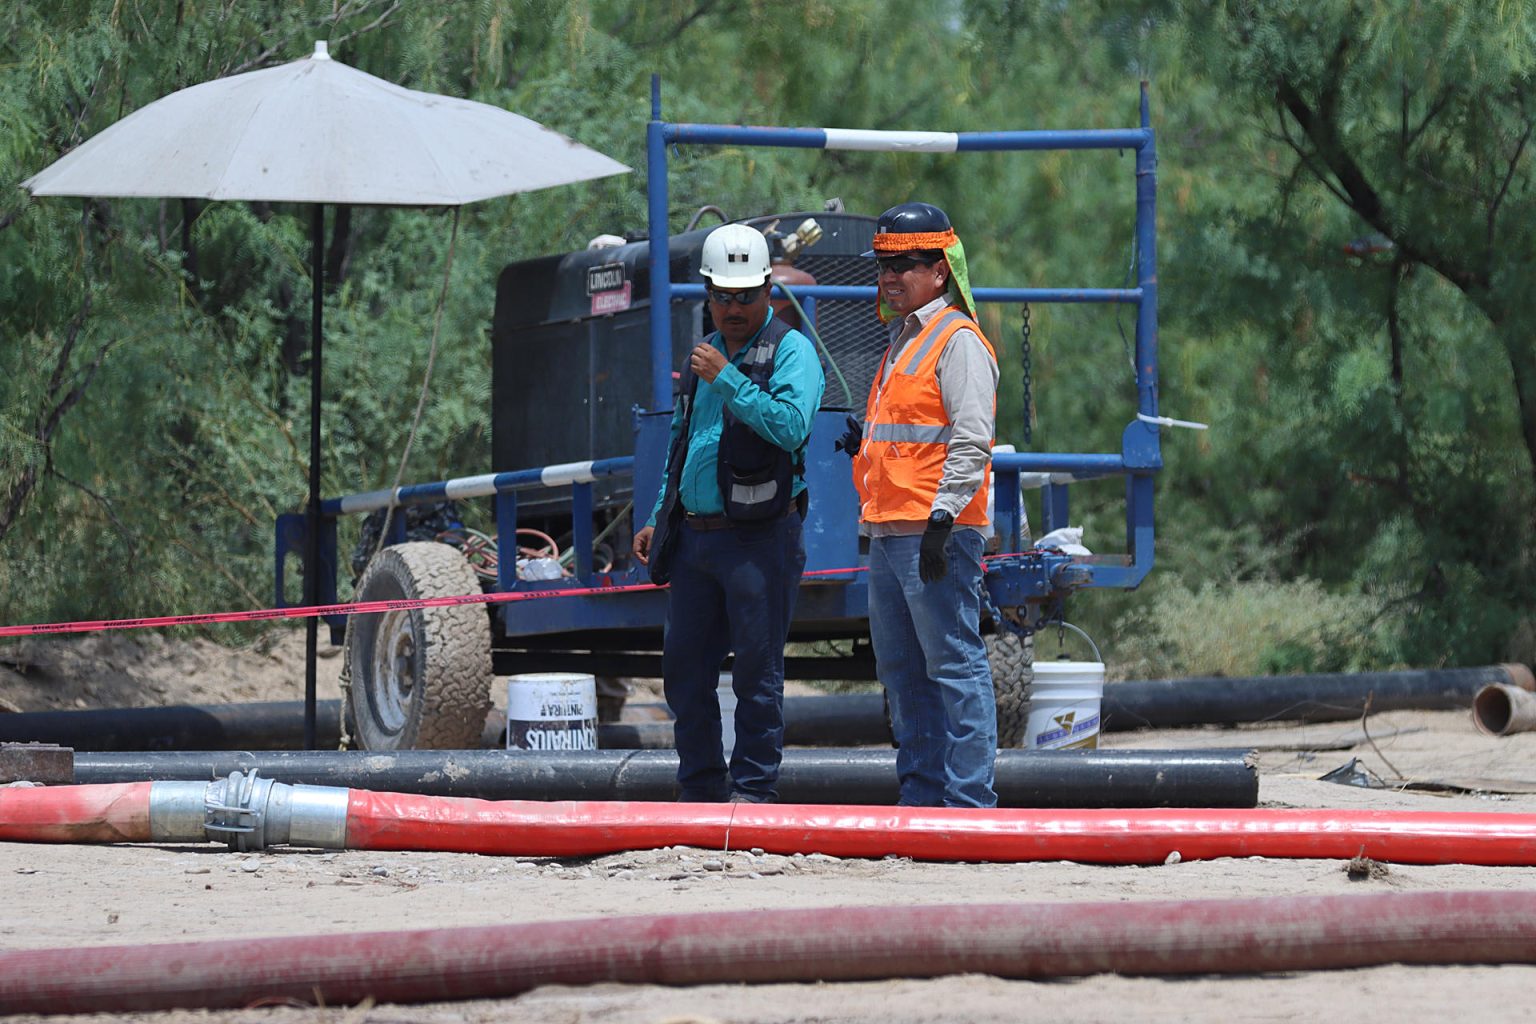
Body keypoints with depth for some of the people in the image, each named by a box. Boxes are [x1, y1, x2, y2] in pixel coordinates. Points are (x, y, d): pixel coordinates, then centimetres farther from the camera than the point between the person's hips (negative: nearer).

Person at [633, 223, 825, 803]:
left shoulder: (791, 351, -4)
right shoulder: (704, 355, 19)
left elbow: (791, 426, -21)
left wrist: (727, 380, -21)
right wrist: (658, 519, 21)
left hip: (760, 537, -7)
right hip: (696, 536, 7)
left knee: (757, 670, -3)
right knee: (683, 666, 8)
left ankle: (753, 789, 2)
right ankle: (701, 788, 17)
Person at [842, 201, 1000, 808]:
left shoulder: (958, 341, -7)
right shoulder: (902, 343, 22)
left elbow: (970, 442, -16)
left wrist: (943, 518, -23)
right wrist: (864, 442, 12)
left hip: (937, 532, -10)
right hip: (888, 532, 10)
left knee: (954, 666, -10)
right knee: (902, 671, 12)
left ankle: (968, 801, -11)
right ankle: (921, 797, 17)